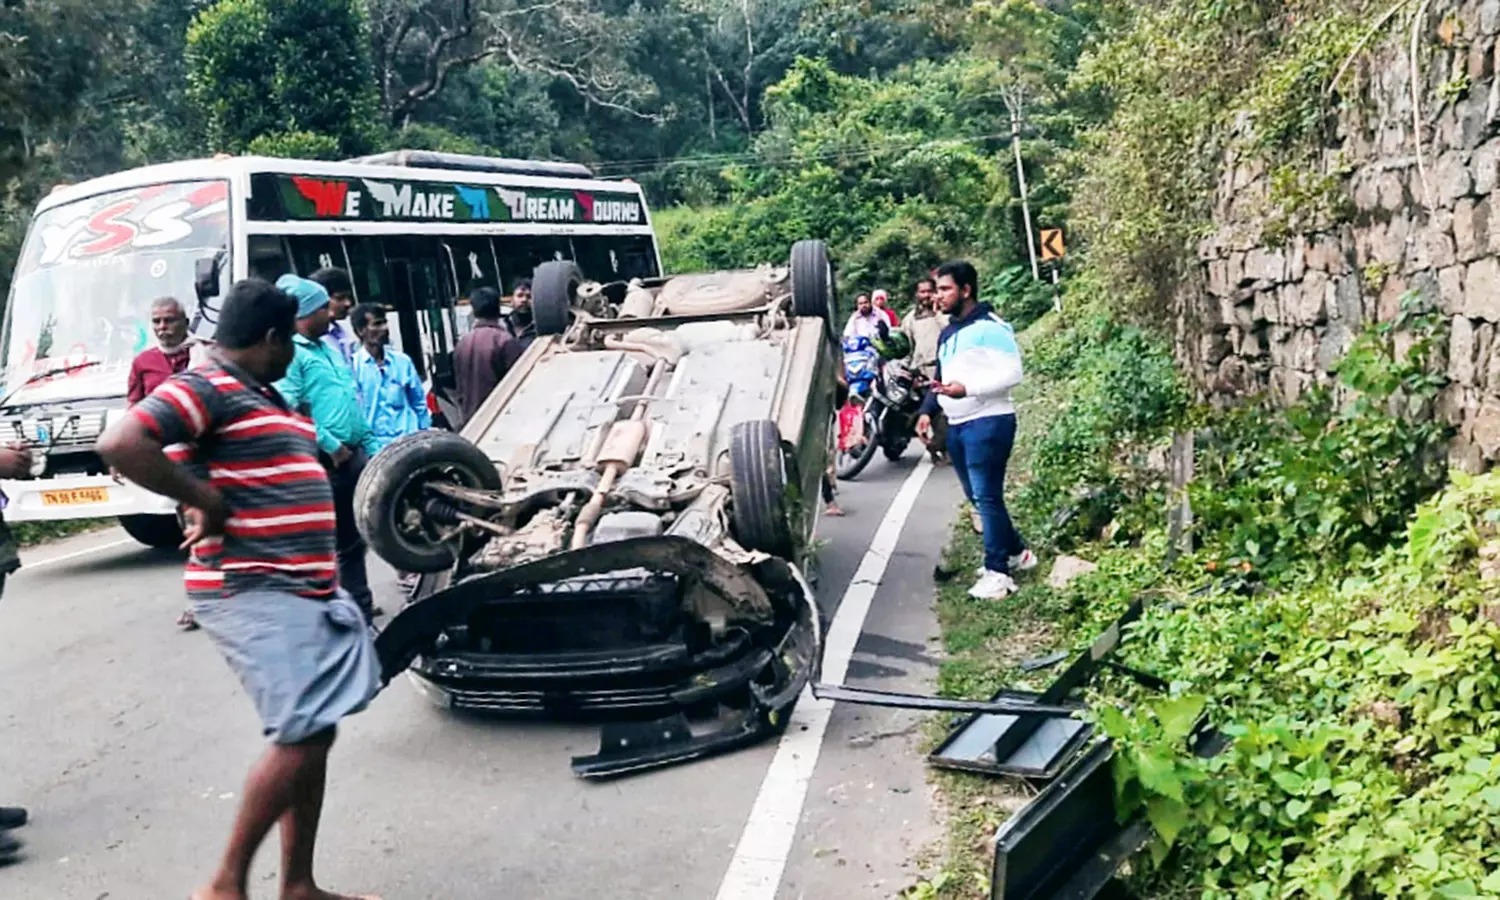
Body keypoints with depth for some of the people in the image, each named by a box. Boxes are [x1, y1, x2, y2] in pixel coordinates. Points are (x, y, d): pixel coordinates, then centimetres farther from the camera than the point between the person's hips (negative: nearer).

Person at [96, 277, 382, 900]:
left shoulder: (266, 397, 18)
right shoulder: (205, 389, -11)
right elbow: (119, 445, -25)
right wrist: (207, 502, -19)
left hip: (304, 591, 10)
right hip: (253, 593, -10)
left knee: (314, 736, 11)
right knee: (302, 736, -12)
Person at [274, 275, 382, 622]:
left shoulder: (329, 347, 19)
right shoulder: (290, 353, -11)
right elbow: (289, 411, -22)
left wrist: (369, 446, 17)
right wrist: (331, 446, -19)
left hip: (353, 454, 9)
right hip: (324, 461, -9)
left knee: (353, 538, 17)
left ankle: (360, 604, 26)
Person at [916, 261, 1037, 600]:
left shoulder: (990, 327, -11)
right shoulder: (948, 333, 18)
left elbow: (1012, 373, -18)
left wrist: (967, 389, -26)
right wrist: (927, 410, 13)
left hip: (988, 422, -9)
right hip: (957, 425, 9)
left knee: (987, 497, -9)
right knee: (977, 497, 14)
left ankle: (998, 572, -3)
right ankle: (1017, 551, 29)